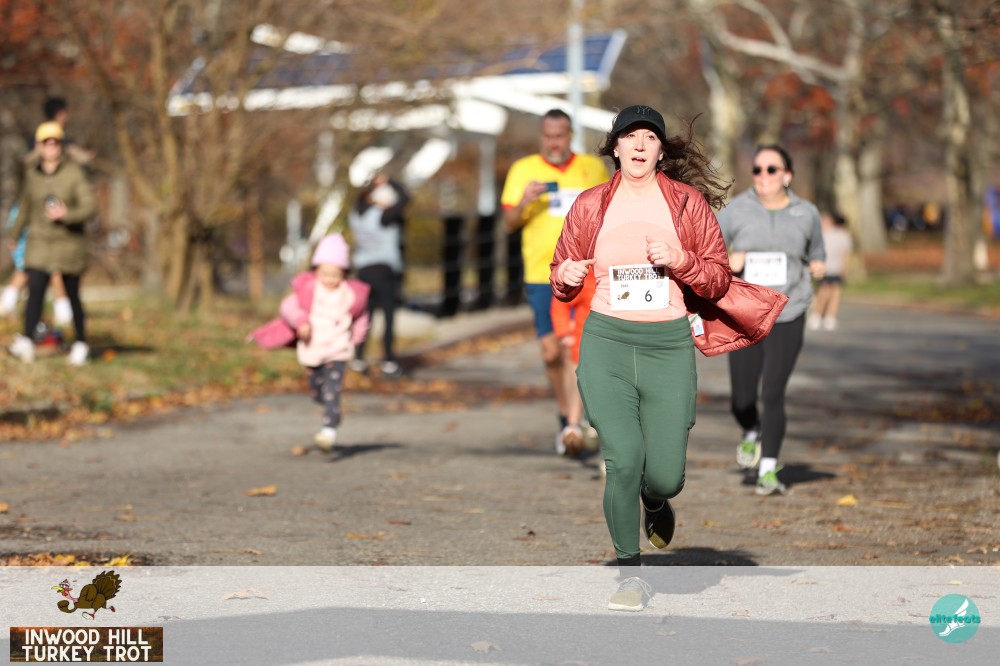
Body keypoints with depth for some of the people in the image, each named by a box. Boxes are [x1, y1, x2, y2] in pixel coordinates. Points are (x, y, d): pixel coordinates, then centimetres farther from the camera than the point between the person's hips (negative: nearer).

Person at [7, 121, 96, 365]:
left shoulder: (74, 173, -10)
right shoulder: (32, 175, 2)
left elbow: (89, 206, -13)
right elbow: (26, 206, 17)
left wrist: (67, 215, -31)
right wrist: (15, 235, 28)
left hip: (70, 242, -2)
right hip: (40, 243, 2)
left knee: (72, 295, 7)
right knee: (35, 290, -14)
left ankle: (81, 343, 24)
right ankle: (27, 343, -25)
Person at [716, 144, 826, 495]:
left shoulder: (806, 214, 4)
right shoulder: (737, 210, -1)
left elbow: (815, 254, 22)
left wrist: (816, 266, 0)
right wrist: (725, 261, -15)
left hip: (787, 318, 0)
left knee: (773, 395, -10)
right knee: (743, 400, 3)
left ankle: (769, 471, -1)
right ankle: (752, 433, 37)